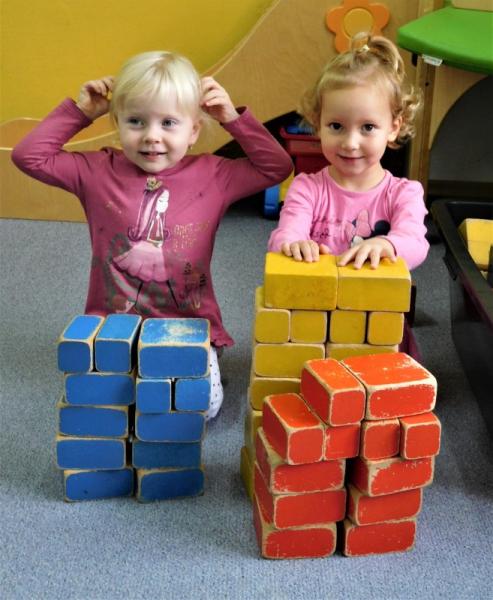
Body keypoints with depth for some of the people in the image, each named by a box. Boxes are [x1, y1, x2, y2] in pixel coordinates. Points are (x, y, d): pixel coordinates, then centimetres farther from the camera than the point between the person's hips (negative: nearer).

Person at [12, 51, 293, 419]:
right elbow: (28, 156, 2)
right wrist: (78, 112, -1)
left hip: (190, 328, 0)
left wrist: (234, 119, -3)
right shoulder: (97, 171, 1)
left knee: (204, 403, -19)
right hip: (112, 325, 1)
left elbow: (277, 167, 4)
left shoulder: (213, 175, 1)